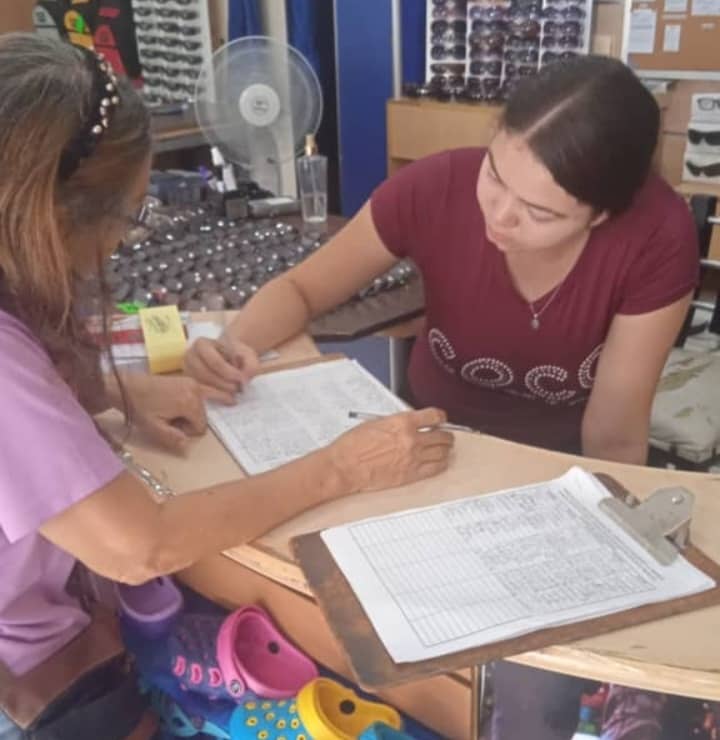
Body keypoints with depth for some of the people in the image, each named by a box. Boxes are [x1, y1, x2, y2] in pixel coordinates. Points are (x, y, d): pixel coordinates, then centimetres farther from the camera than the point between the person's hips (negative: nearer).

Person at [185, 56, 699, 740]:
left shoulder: (657, 238, -28)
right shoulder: (434, 189, -27)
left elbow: (613, 438, -17)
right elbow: (303, 288, -12)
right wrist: (234, 343, -30)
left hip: (561, 460, -1)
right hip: (436, 432, 1)